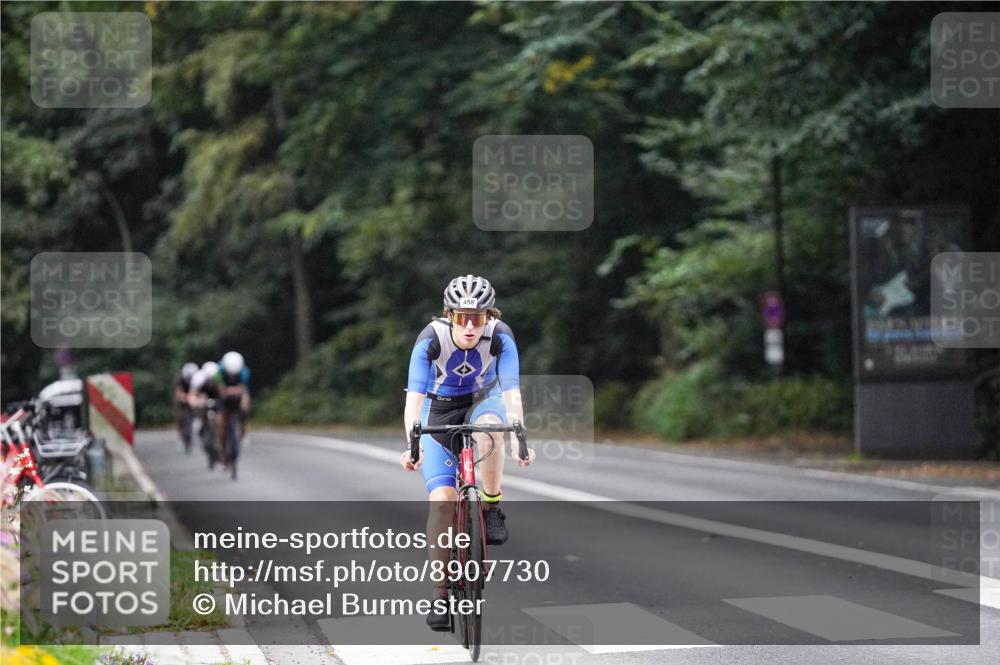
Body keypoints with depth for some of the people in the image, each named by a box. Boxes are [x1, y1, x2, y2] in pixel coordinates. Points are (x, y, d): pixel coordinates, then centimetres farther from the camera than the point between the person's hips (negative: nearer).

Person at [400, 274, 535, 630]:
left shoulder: (501, 337, -25)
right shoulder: (431, 339, -28)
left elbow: (511, 393, -32)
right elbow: (414, 397, -33)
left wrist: (519, 439, -47)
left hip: (482, 401, 1)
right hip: (438, 409, 0)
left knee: (487, 430, -38)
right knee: (442, 497, -16)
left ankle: (491, 509, -16)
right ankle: (440, 593, -8)